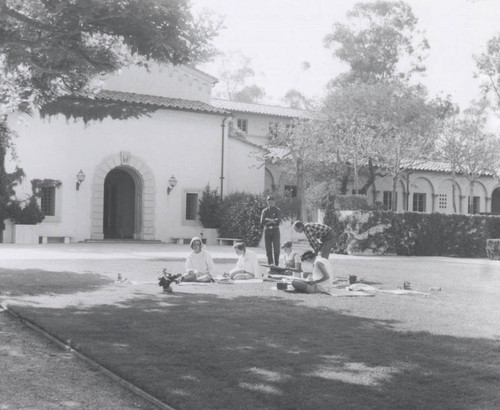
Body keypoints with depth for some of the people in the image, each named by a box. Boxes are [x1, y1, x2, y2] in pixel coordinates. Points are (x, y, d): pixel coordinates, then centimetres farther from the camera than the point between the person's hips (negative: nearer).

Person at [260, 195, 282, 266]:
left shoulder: (278, 210, 5)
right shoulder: (264, 211, 11)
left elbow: (278, 220, -11)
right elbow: (262, 222, -1)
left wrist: (267, 219, -8)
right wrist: (272, 221, -8)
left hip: (275, 230, -2)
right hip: (267, 230, 2)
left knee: (276, 249, -7)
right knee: (268, 249, 1)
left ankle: (276, 264, -3)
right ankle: (270, 264, 5)